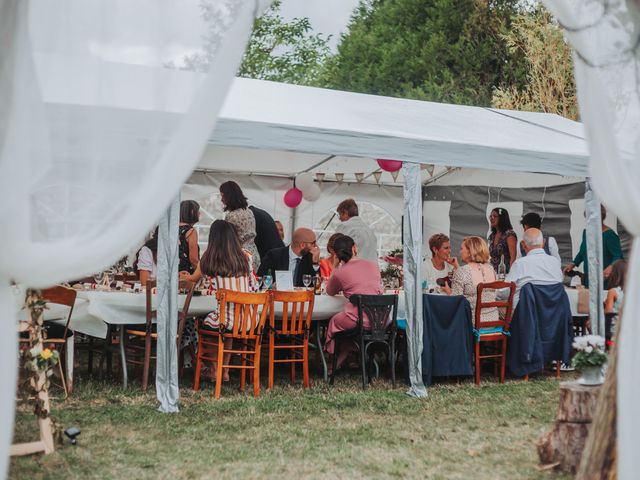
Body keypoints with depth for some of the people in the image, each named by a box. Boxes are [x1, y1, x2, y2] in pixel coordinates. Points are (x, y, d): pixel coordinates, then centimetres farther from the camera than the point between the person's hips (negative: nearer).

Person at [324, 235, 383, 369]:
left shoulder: (339, 272, -4)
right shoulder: (373, 265, 6)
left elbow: (330, 292, 17)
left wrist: (335, 267, 17)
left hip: (359, 322, -4)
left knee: (334, 321, 27)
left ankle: (336, 363, 37)